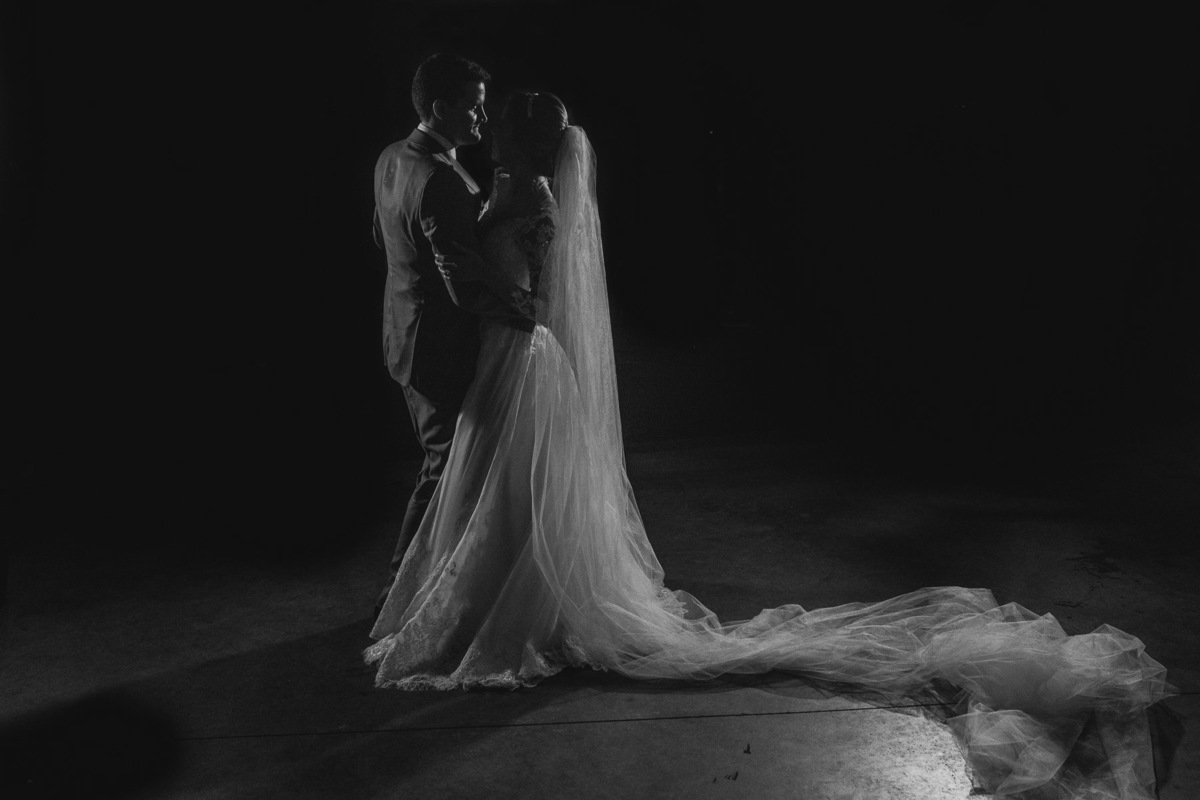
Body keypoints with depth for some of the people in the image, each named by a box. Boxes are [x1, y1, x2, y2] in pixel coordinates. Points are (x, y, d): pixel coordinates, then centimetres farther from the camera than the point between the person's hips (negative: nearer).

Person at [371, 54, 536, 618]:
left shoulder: (391, 159, 4)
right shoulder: (443, 181, -27)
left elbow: (381, 236, 20)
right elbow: (466, 290, -30)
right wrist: (531, 313, -18)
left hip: (408, 334, 10)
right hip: (441, 345, -10)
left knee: (444, 461, 22)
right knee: (446, 469, 5)